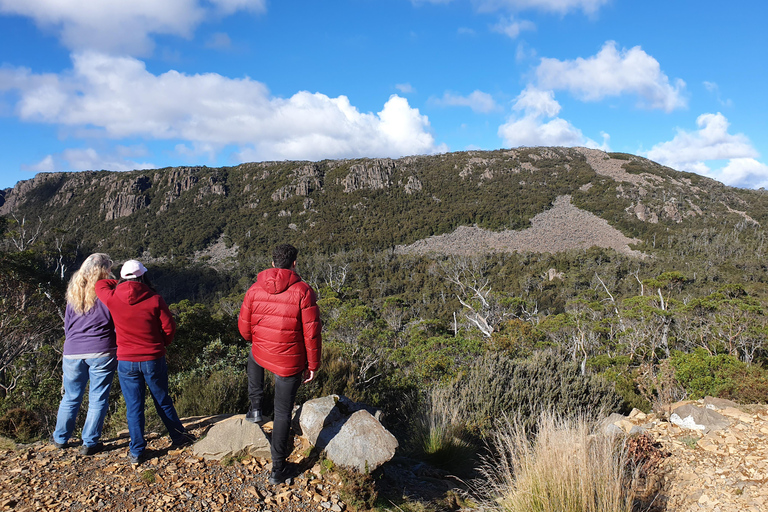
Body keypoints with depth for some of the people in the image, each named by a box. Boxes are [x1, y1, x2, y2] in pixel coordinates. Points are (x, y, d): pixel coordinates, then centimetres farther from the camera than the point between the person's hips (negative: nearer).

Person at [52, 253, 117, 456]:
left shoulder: (74, 293, 8)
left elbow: (67, 325, 15)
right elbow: (118, 325, -6)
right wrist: (119, 348, 7)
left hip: (73, 353, 5)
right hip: (101, 353, -4)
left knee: (71, 397, 19)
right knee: (98, 399, 5)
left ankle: (60, 438, 32)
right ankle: (89, 443, 10)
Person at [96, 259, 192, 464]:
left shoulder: (112, 298, -6)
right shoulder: (154, 299, -10)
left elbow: (100, 284, 17)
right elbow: (169, 327, -4)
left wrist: (119, 284, 22)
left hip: (127, 362, 1)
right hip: (154, 359, 0)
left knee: (134, 407, 9)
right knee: (163, 402, 16)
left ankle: (136, 452, 14)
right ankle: (179, 437, 28)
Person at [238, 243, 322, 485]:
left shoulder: (255, 290, -4)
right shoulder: (303, 291, -15)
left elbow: (244, 326, 4)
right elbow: (311, 332, -14)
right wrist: (313, 364, -2)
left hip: (261, 354, 3)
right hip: (290, 362, -3)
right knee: (283, 412, 10)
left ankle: (256, 406, 34)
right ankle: (278, 469, 20)